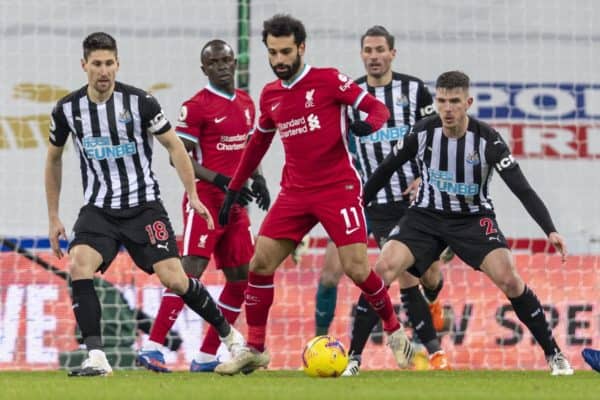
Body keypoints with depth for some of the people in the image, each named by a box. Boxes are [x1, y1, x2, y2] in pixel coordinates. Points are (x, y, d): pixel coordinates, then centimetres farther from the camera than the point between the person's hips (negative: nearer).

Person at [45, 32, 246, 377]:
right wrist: (54, 217, 14)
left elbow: (174, 145, 2)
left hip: (144, 205, -2)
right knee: (79, 265, -25)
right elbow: (54, 159, 14)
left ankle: (231, 336, 15)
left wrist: (193, 196, -4)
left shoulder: (140, 102, -10)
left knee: (174, 279, -10)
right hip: (99, 209, 2)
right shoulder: (67, 109, -2)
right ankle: (96, 358, -23)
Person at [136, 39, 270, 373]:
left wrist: (257, 178, 8)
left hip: (235, 202, 8)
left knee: (242, 279, 6)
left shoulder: (246, 103, 14)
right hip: (205, 199, -8)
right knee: (192, 269, -19)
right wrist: (220, 180, -22)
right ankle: (152, 347, -22)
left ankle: (206, 357, 12)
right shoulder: (197, 106, -9)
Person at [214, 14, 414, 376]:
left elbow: (377, 108, -7)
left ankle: (394, 330, 13)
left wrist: (368, 123, -31)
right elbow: (258, 143, 24)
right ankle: (255, 350, 6)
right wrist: (234, 189, 25)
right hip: (295, 193, 5)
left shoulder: (327, 80, -6)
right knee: (260, 264, -4)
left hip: (339, 188, -5)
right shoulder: (270, 96, 10)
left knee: (357, 268, -12)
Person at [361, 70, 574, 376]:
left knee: (508, 279, -22)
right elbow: (385, 170, 4)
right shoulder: (422, 133, -13)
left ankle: (554, 354, -6)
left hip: (474, 218, -1)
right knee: (383, 269, -21)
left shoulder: (487, 140, -18)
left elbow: (523, 190, -19)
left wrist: (550, 231, -31)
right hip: (426, 216, 1)